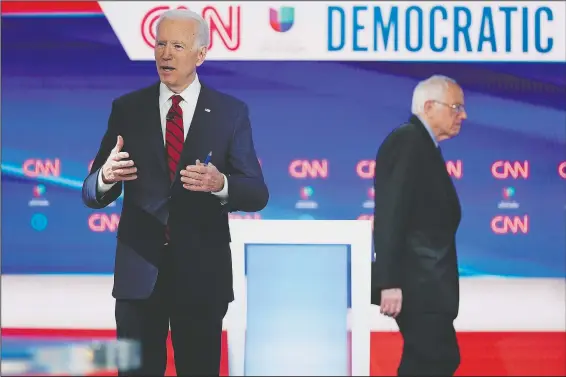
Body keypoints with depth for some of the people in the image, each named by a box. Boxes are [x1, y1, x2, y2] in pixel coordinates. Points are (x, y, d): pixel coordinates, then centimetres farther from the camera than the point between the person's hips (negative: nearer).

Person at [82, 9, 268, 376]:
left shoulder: (231, 112, 1)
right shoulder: (127, 109, 3)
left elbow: (257, 194, -3)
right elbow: (92, 194, 1)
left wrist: (220, 184, -25)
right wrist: (106, 176, -24)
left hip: (202, 273, -1)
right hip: (139, 272, 1)